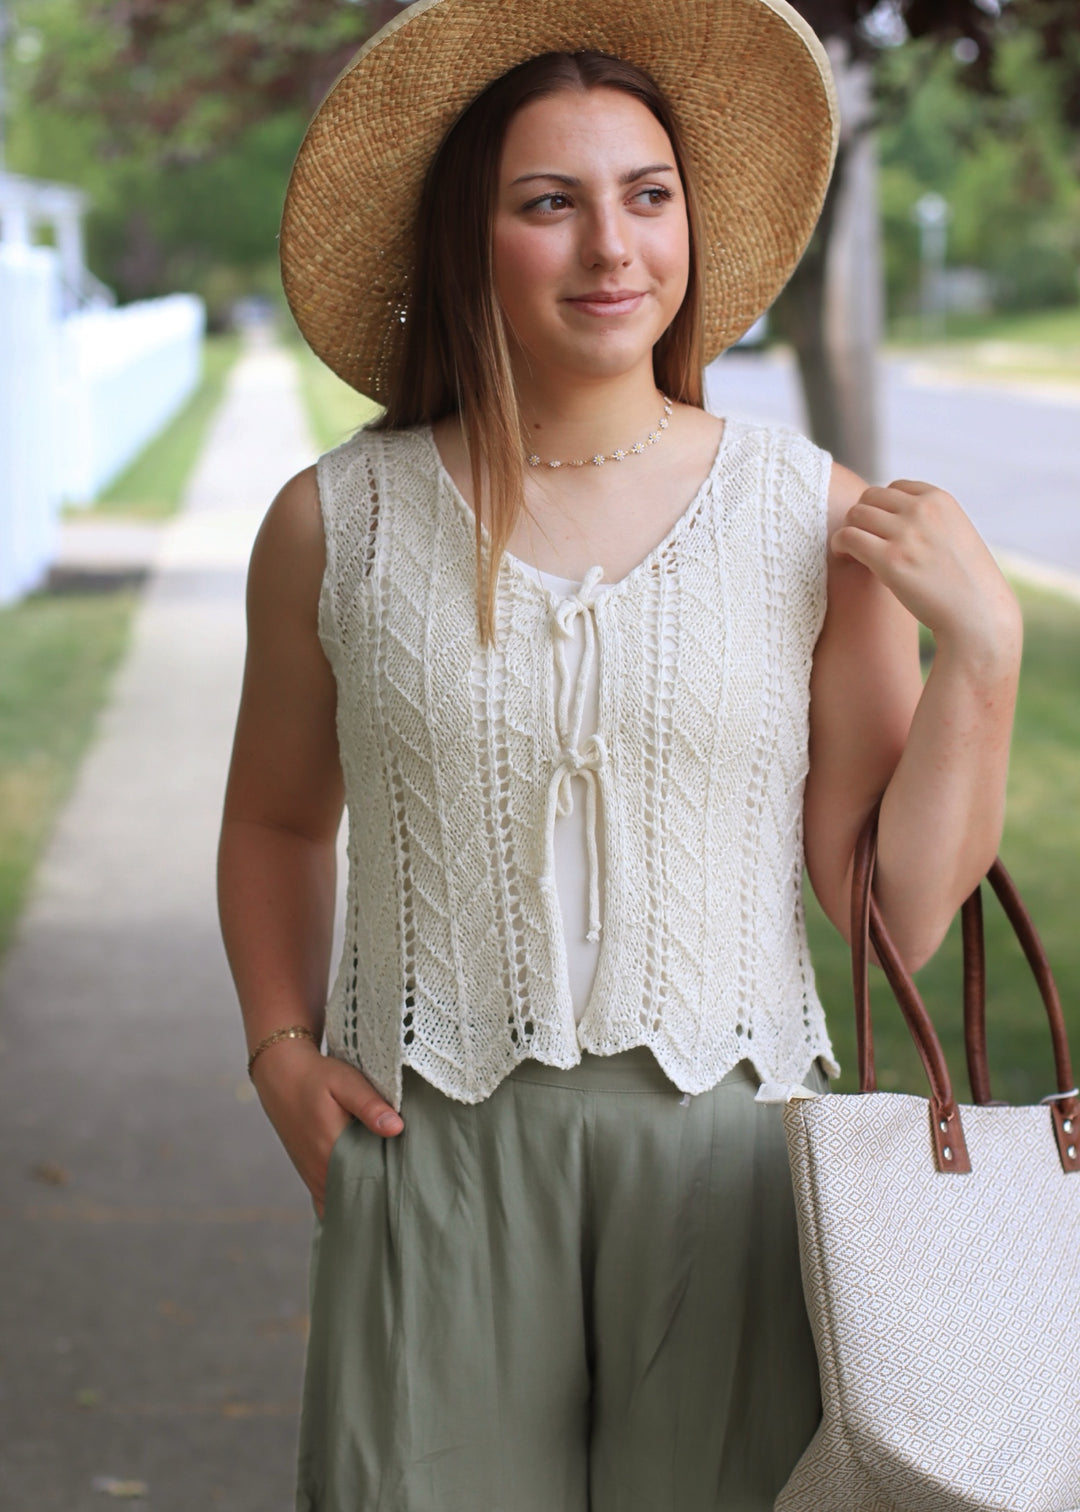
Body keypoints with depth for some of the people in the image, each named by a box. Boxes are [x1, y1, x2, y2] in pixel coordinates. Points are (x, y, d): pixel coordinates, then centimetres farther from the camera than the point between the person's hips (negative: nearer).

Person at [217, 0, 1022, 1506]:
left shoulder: (813, 519, -2)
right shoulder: (337, 524, 0)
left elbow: (897, 911, -1)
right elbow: (277, 819, 18)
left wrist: (982, 646, -9)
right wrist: (280, 1051, 5)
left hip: (728, 1146, 0)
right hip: (438, 1155, 0)